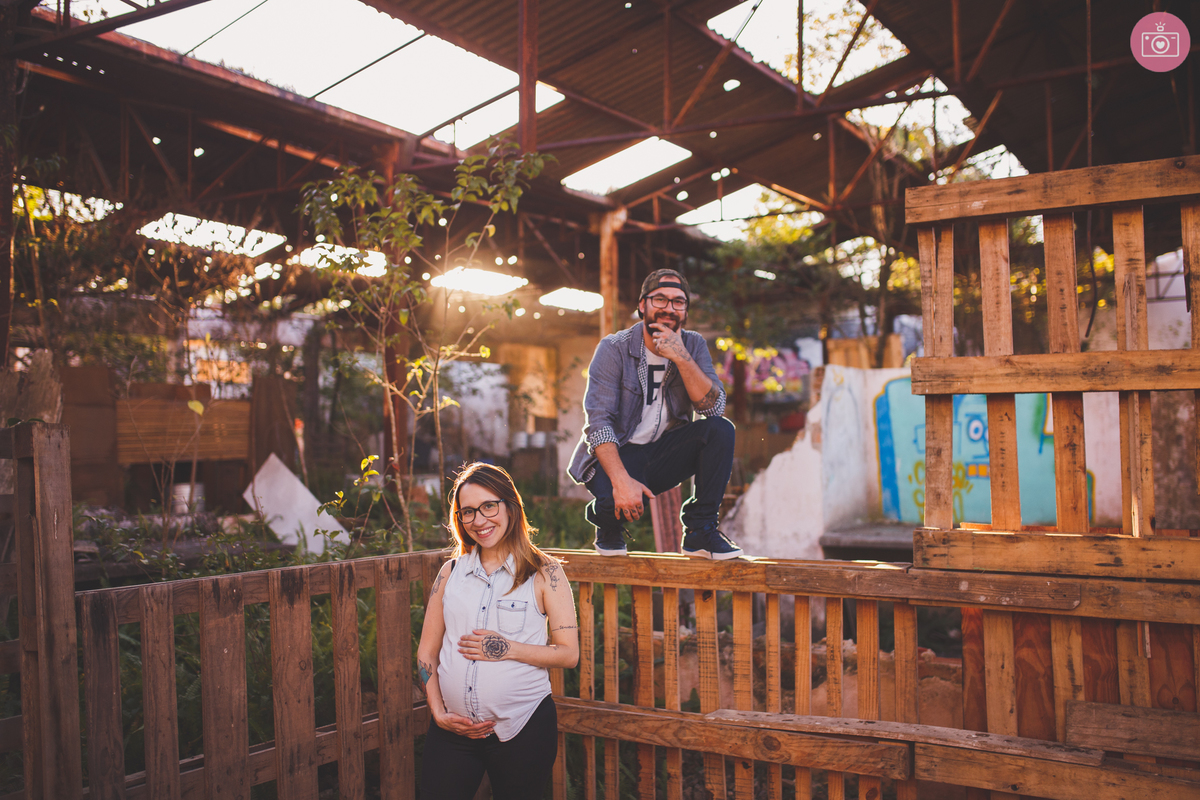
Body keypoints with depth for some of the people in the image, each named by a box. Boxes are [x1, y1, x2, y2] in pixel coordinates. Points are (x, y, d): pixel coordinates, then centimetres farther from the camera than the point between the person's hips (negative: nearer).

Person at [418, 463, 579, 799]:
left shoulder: (544, 573, -1)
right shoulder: (451, 572, 8)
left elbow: (569, 653, -3)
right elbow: (426, 651, 11)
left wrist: (509, 649, -15)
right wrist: (438, 712, -1)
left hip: (522, 730, -2)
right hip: (452, 731, 3)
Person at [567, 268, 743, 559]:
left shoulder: (693, 345, 0)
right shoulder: (614, 348, -12)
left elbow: (714, 407, -13)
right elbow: (598, 422, -20)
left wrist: (681, 358, -25)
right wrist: (621, 480, -34)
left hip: (664, 453, 4)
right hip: (618, 453, -4)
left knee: (720, 430, -21)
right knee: (619, 499, -36)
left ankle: (700, 532, -10)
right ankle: (609, 525, 4)